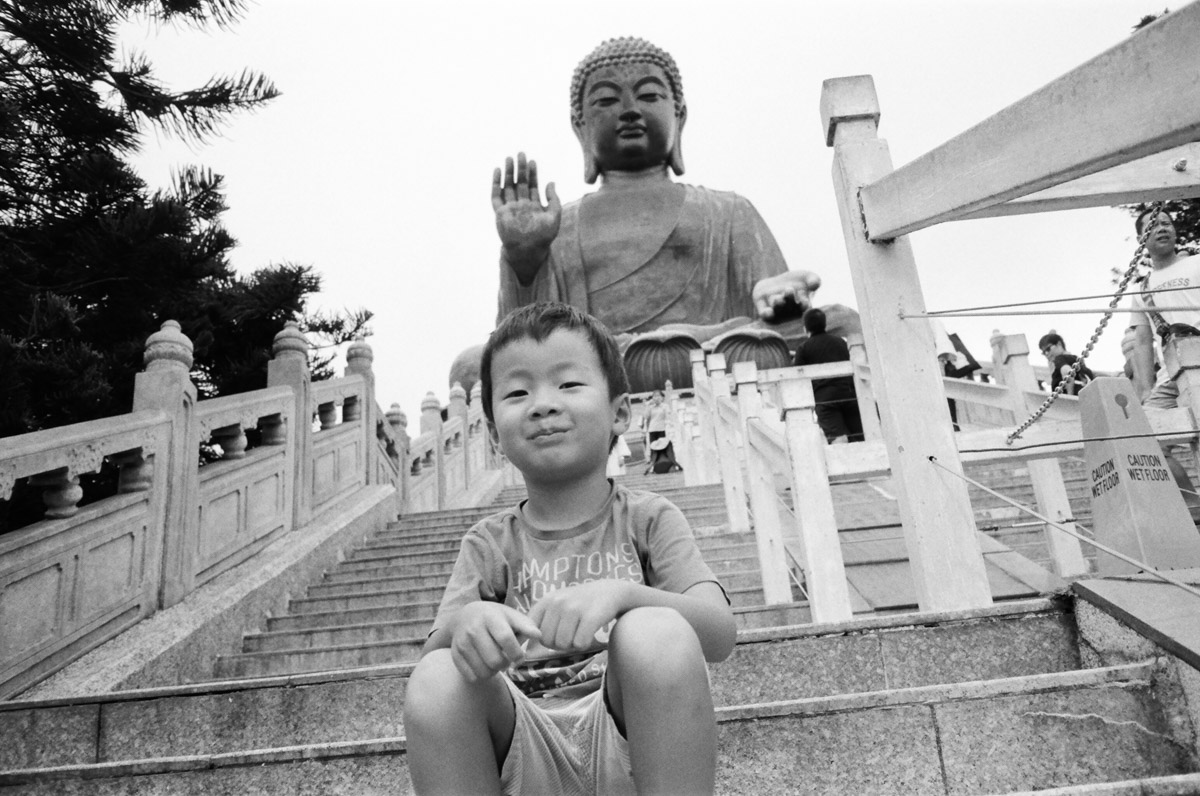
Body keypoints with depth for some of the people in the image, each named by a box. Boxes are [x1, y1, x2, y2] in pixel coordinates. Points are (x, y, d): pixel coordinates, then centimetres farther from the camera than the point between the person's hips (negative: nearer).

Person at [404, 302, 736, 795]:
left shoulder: (647, 519, 6)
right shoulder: (490, 544, 11)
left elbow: (719, 634, -9)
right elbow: (431, 652, -1)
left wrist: (620, 594, -29)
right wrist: (464, 625, -26)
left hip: (629, 736, -1)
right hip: (530, 754, 2)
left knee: (655, 635, -31)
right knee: (436, 680, -26)